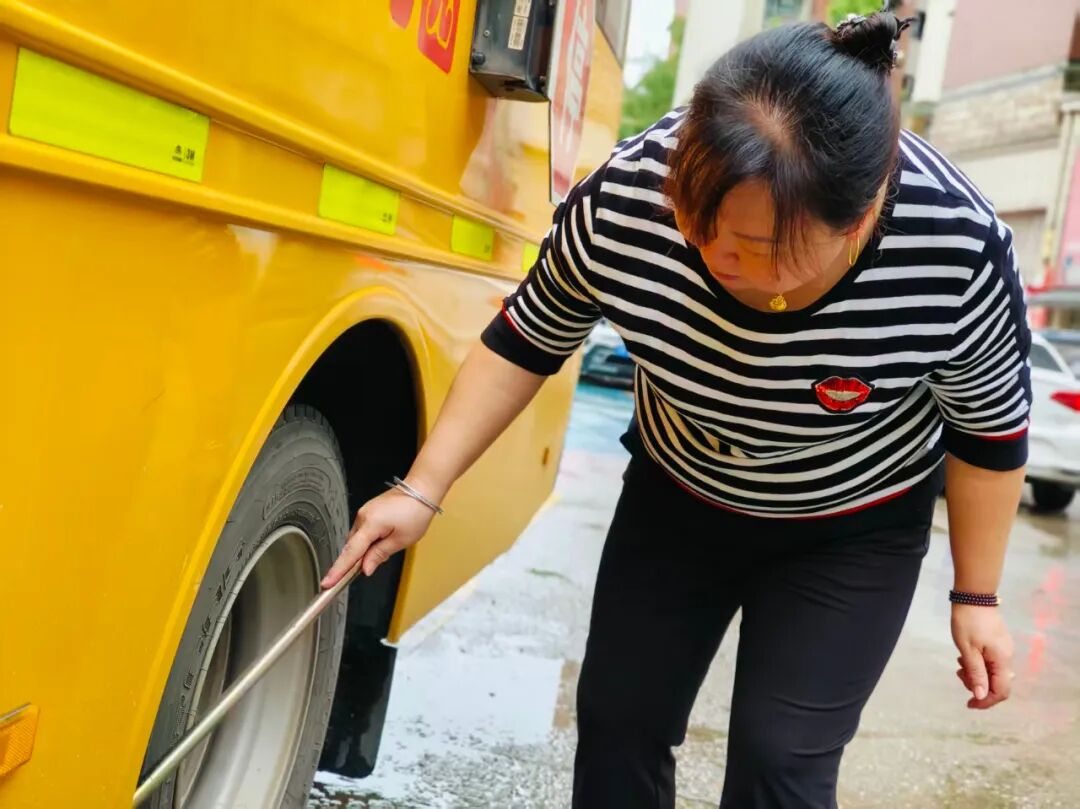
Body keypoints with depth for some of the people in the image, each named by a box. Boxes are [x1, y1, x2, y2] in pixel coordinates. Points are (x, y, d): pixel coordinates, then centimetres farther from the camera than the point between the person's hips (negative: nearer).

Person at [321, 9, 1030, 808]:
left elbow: (991, 430, -13)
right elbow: (524, 344, -11)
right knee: (617, 718, 6)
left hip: (851, 536, -2)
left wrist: (977, 597, -5)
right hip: (676, 501, 3)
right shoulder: (624, 197, -28)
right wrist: (423, 491, -14)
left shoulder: (957, 250, -32)